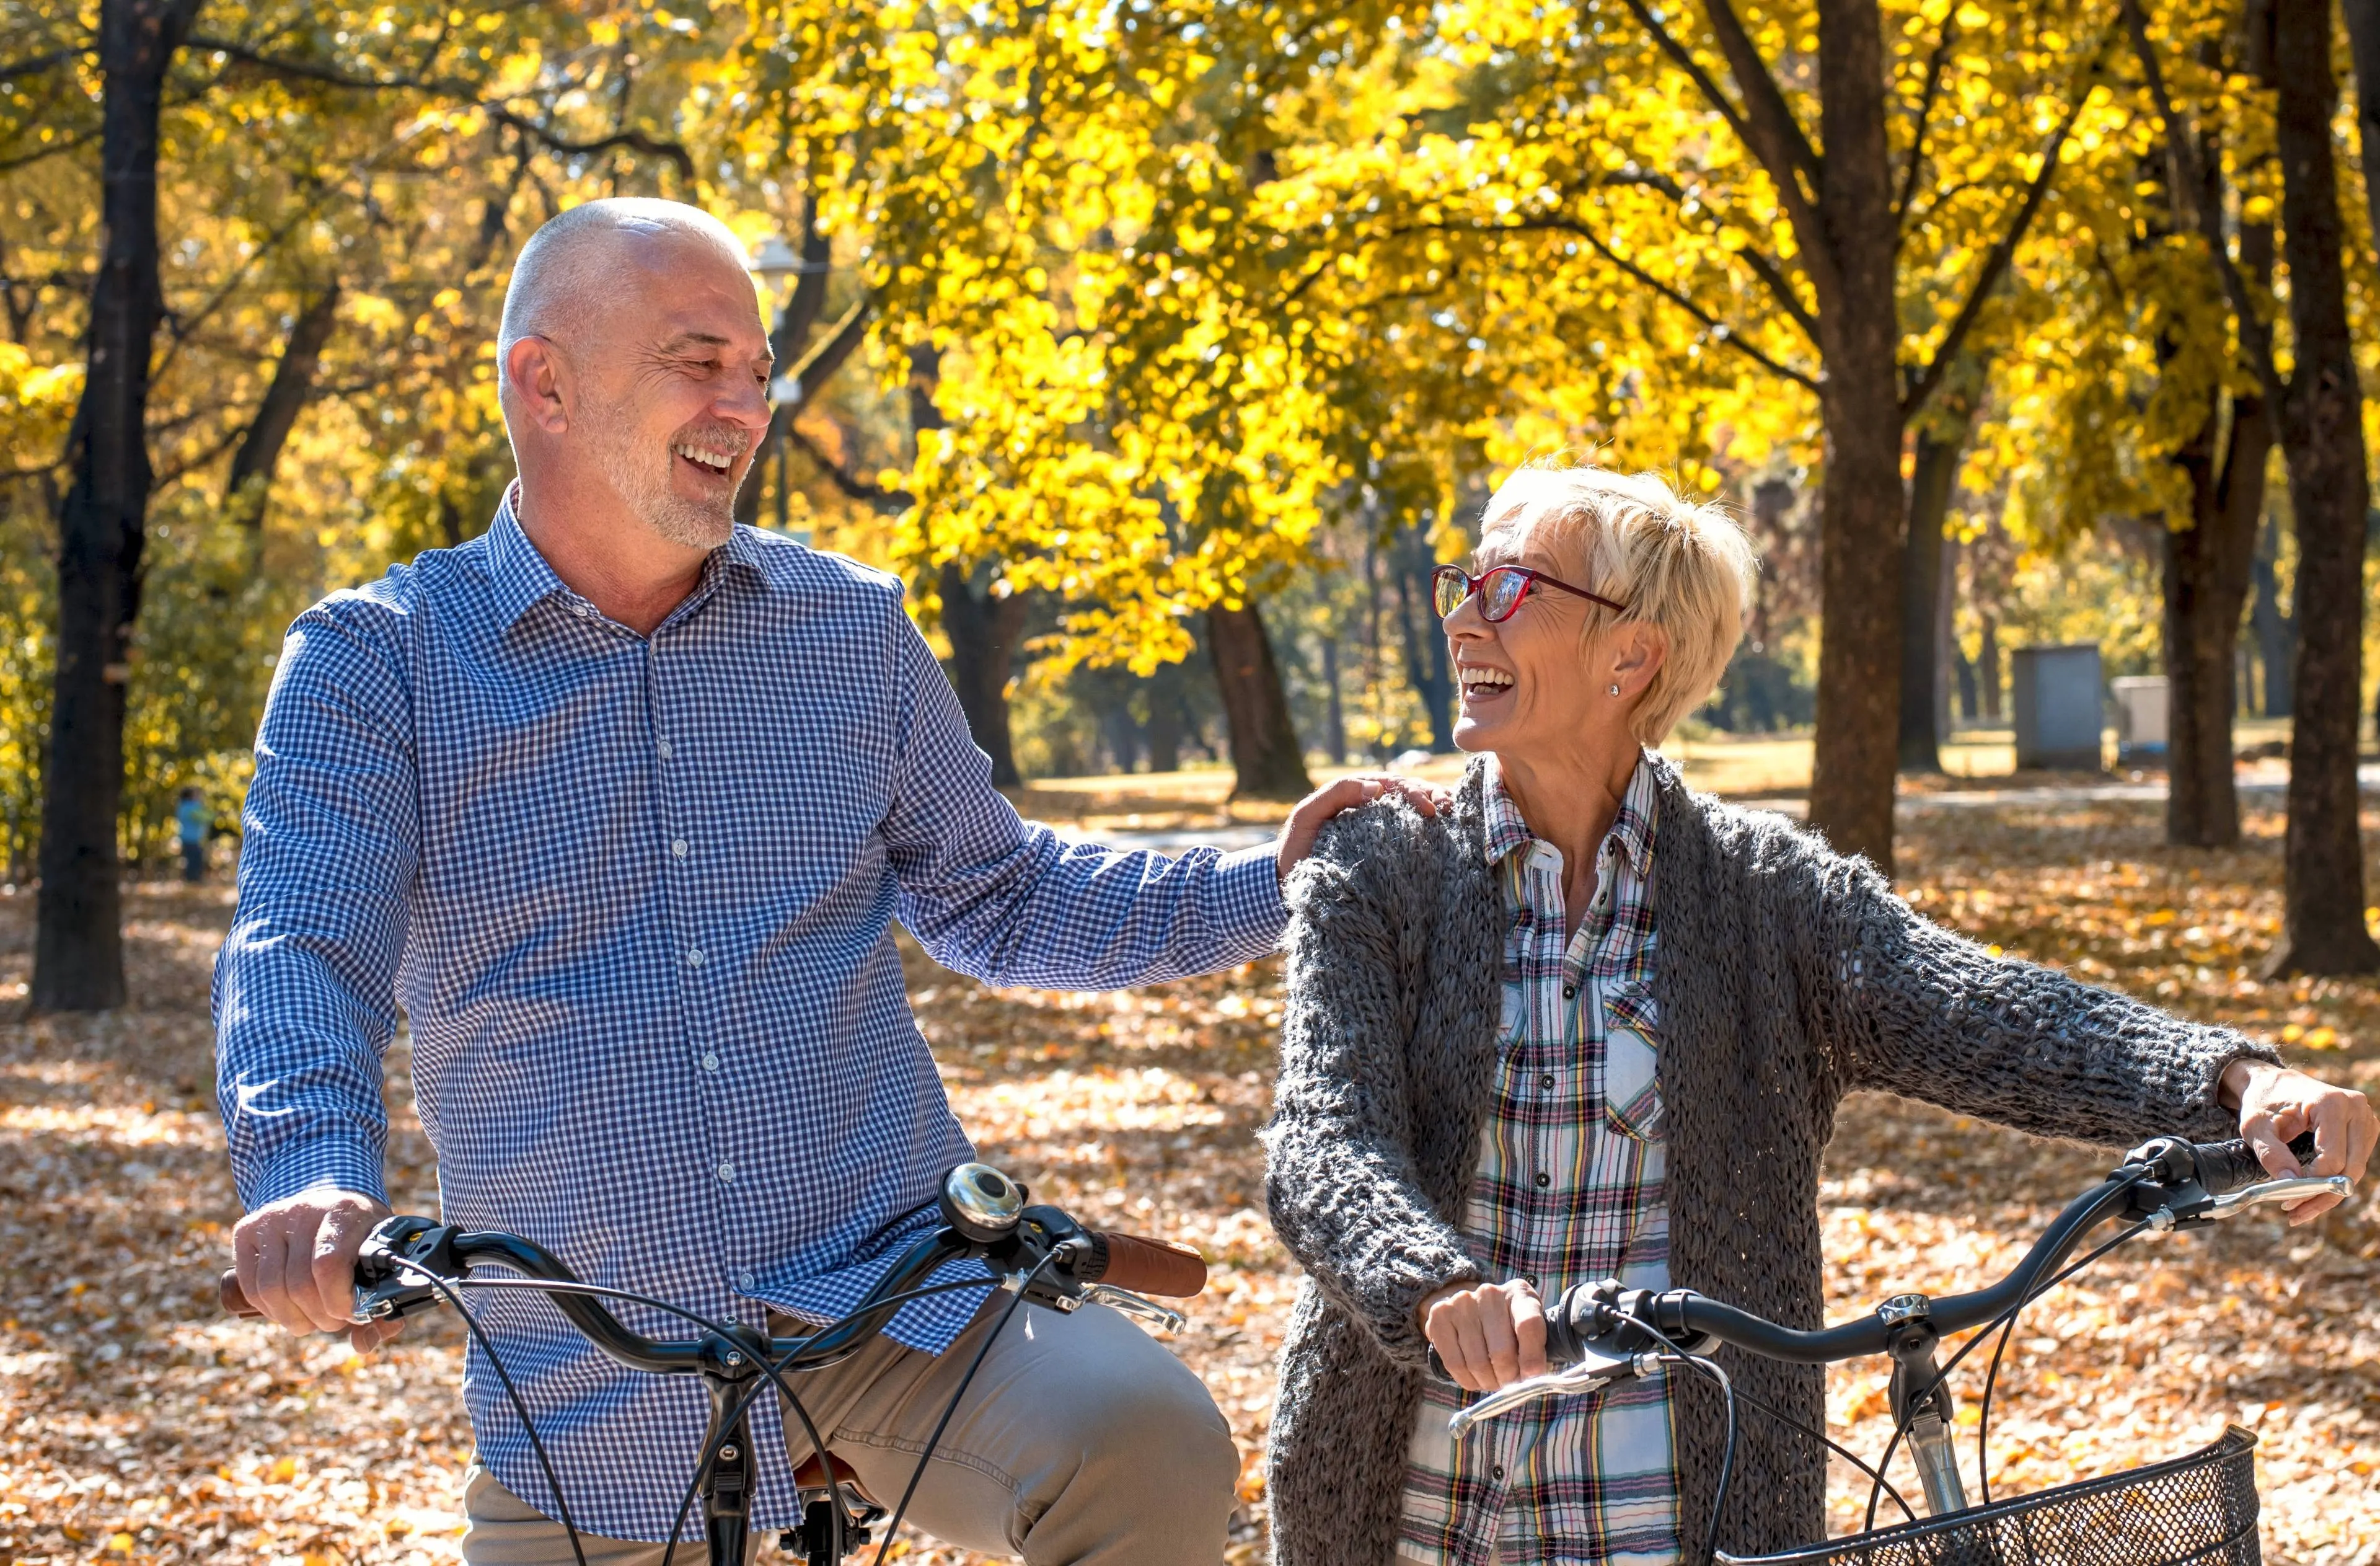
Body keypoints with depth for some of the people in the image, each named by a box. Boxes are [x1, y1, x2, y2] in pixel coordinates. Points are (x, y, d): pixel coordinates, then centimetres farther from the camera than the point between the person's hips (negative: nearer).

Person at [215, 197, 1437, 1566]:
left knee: (1145, 1442, -28)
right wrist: (314, 1183, -35)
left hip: (893, 1294, 1)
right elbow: (303, 955, -15)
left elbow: (1000, 900, 21)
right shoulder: (374, 664, 0)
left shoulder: (852, 628, 10)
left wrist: (1269, 887, 7)